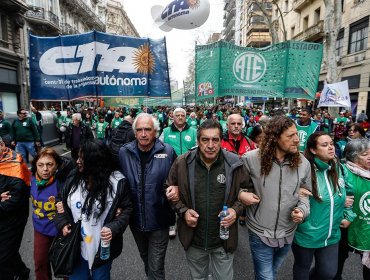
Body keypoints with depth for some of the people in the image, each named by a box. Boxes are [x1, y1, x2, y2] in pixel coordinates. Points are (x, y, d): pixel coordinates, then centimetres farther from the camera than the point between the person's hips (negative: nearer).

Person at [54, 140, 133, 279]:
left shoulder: (117, 182, -16)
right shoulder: (73, 178, -3)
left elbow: (127, 209, -8)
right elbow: (62, 203, 10)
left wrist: (114, 228, -21)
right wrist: (62, 223, -3)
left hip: (102, 248, -3)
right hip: (76, 246, 3)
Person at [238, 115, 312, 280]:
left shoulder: (303, 163, -6)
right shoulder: (251, 159, -19)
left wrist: (303, 209, -12)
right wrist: (240, 193, -21)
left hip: (288, 233, 4)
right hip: (260, 233, -4)